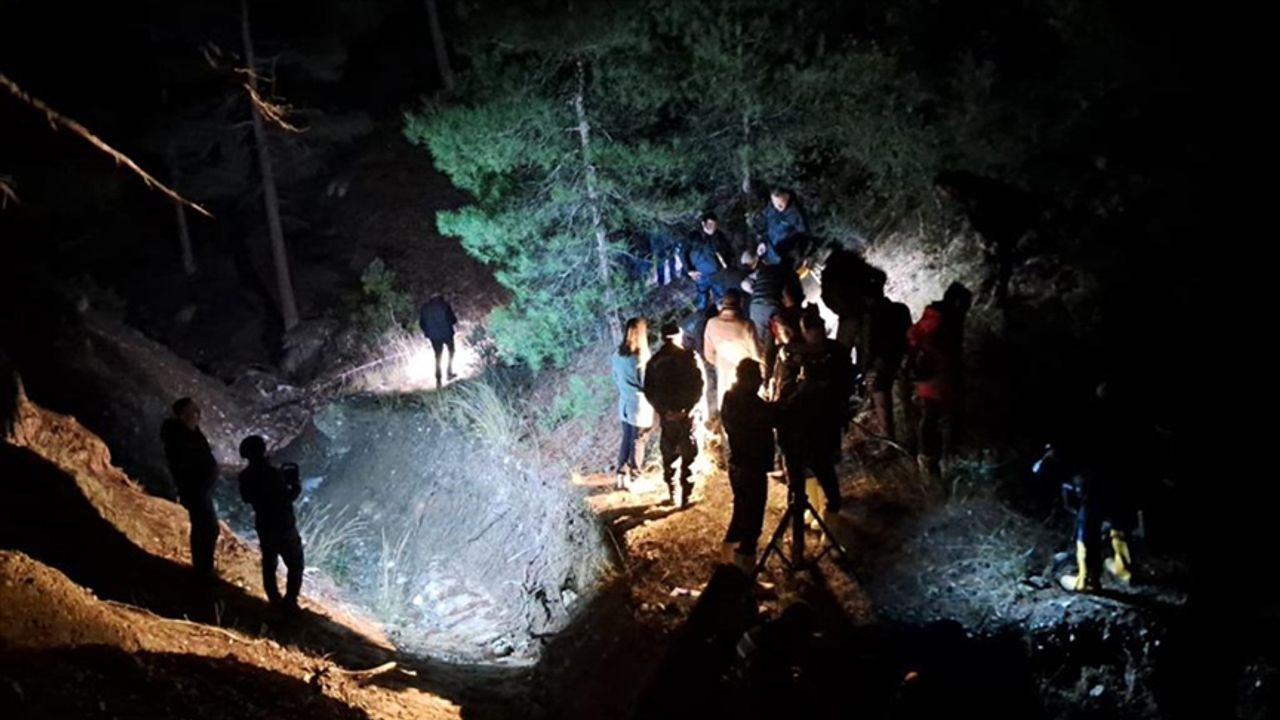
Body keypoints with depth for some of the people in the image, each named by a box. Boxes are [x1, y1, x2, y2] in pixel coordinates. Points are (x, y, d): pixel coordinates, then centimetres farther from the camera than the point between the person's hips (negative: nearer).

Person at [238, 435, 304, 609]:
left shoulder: (245, 476, -4)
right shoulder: (272, 473, -24)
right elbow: (287, 497, -21)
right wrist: (296, 485, -3)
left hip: (264, 527, 6)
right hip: (284, 527, -6)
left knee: (269, 565, 20)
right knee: (295, 565, 8)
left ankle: (275, 602, 26)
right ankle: (289, 602, 4)